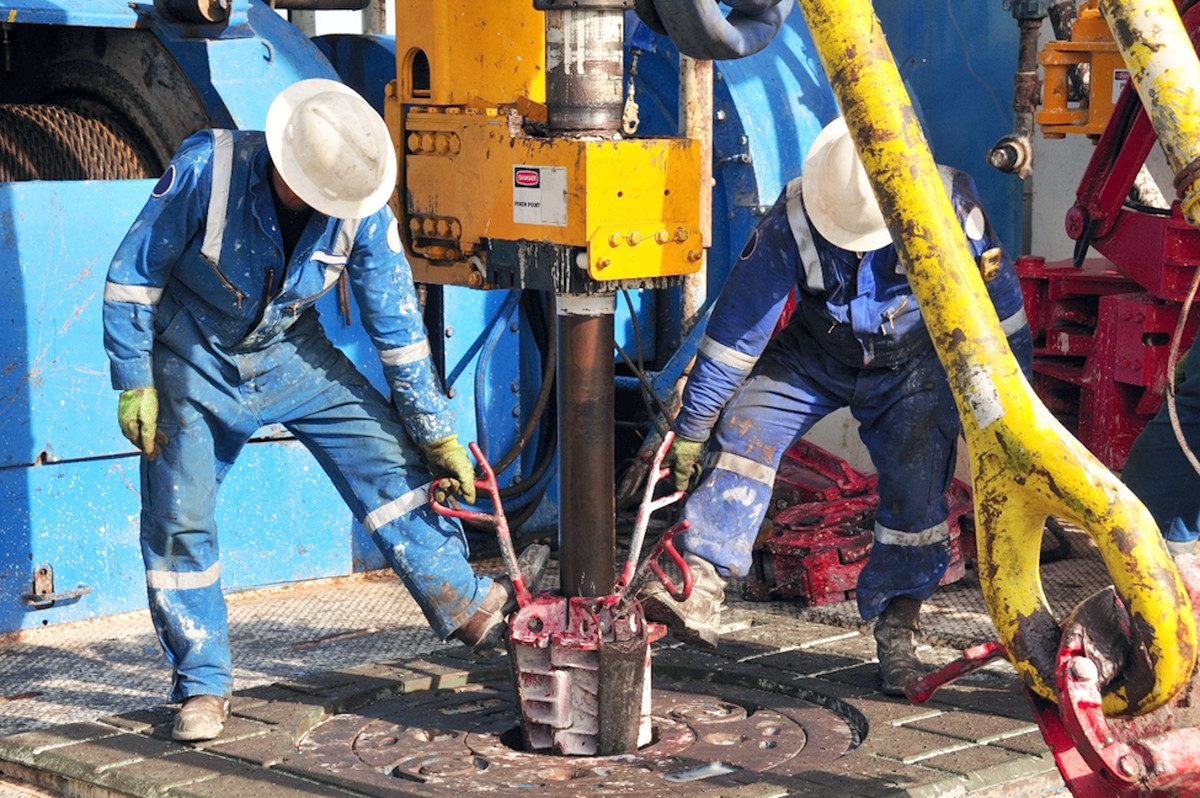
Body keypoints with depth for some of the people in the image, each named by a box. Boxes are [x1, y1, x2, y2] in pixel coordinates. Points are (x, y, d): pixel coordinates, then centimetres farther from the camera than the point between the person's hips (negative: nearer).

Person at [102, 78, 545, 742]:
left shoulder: (363, 211, -20)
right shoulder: (206, 170, -29)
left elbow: (398, 326, -10)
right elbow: (134, 275, -17)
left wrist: (437, 434, -7)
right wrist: (133, 385, -15)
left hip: (291, 353, 2)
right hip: (192, 358, -2)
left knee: (388, 455, -10)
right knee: (178, 518, -4)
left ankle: (470, 608, -2)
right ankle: (202, 687, 8)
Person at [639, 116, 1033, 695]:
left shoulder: (949, 208, -27)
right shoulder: (792, 223, -27)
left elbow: (999, 307, -11)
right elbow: (737, 326, -21)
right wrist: (691, 426, -17)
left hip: (910, 362, 0)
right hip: (812, 352, 1)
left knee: (916, 484, -16)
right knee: (744, 430, -20)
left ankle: (897, 628, 0)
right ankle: (699, 590, -24)